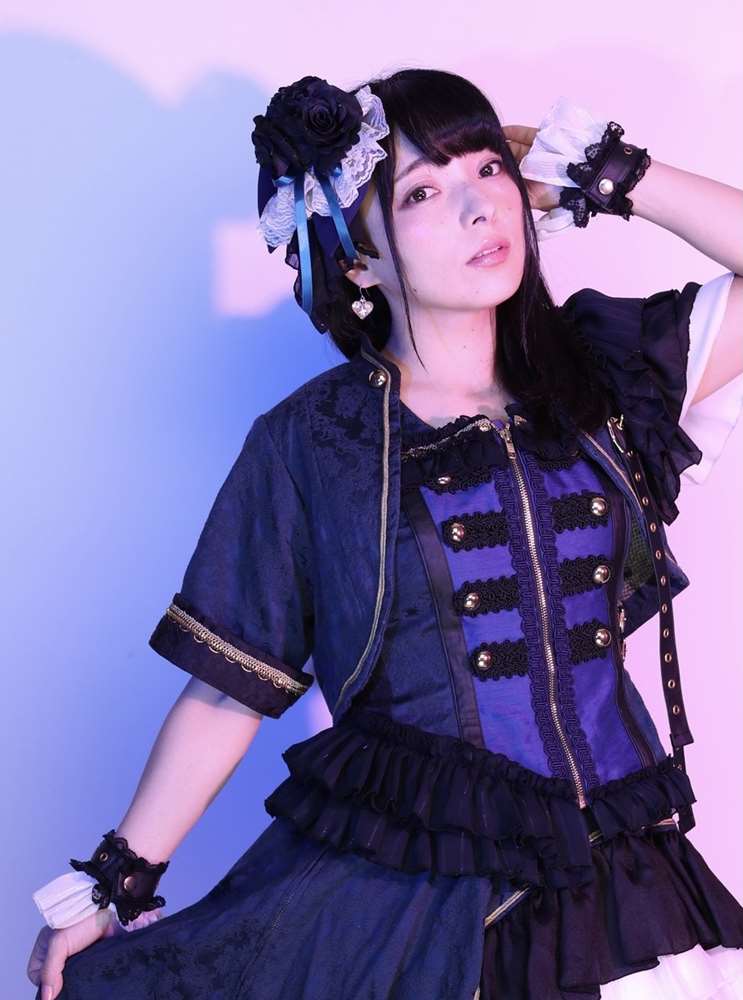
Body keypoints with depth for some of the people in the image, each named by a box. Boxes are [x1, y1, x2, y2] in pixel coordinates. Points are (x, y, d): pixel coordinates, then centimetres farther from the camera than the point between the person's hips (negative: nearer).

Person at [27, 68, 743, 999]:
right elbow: (231, 688, -2)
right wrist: (112, 884, -1)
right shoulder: (307, 445, -6)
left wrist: (609, 175, -2)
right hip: (391, 888, -2)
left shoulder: (603, 364, 3)